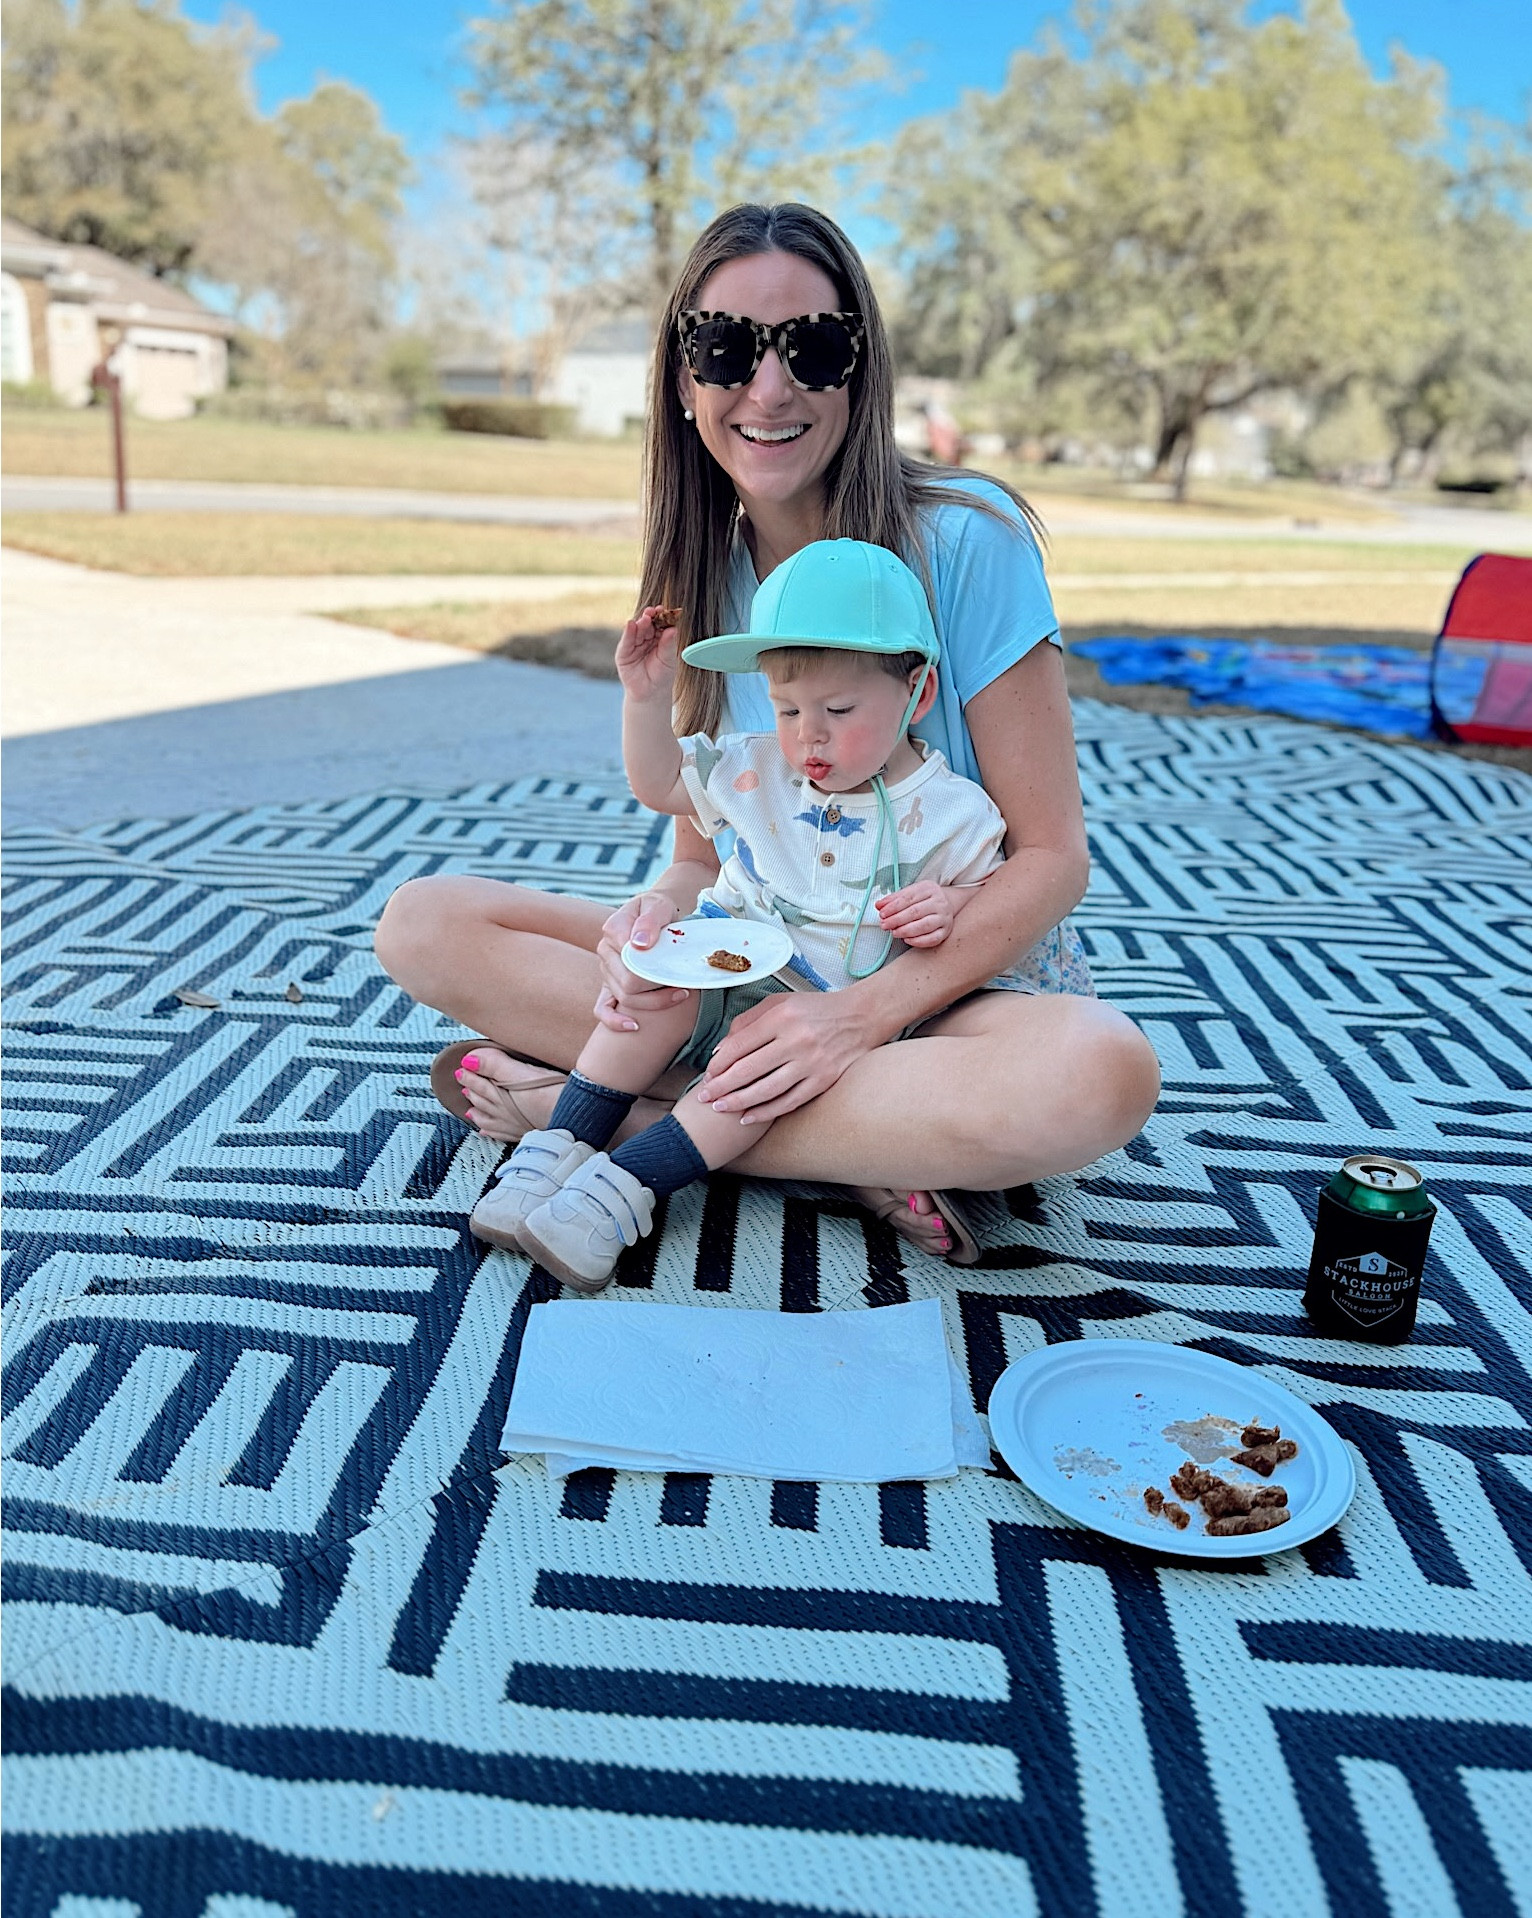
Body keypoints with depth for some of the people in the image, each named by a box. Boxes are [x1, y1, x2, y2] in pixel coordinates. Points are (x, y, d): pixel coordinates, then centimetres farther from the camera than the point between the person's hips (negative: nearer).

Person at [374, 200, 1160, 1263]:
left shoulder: (963, 540, -13)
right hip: (757, 969, 4)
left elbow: (1052, 856, -14)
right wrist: (654, 923, -19)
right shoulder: (702, 575, 3)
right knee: (423, 920, -10)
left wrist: (862, 1012, -25)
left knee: (1102, 1073, -39)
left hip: (960, 978, -4)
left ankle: (638, 1117, -20)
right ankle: (862, 1144, -19)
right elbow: (704, 854, 5)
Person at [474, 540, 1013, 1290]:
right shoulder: (760, 767, 4)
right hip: (725, 972, 3)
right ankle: (562, 1147, -20)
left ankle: (622, 1188, -32)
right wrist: (646, 695, -3)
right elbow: (658, 784, 13)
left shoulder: (951, 814, -6)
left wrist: (951, 909, -22)